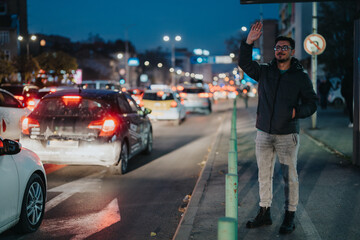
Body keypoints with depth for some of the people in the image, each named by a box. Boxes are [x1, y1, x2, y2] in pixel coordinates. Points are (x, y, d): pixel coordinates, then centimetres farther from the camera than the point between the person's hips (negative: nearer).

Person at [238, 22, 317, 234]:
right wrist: (249, 43, -17)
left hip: (288, 135, -3)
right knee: (264, 175, 10)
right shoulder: (265, 72, 8)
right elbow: (245, 64, -3)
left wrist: (296, 112, -14)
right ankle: (265, 213, 21)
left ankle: (290, 218, 13)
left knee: (290, 177, 2)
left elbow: (312, 103, 4)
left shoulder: (301, 77, 1)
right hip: (264, 133, 3)